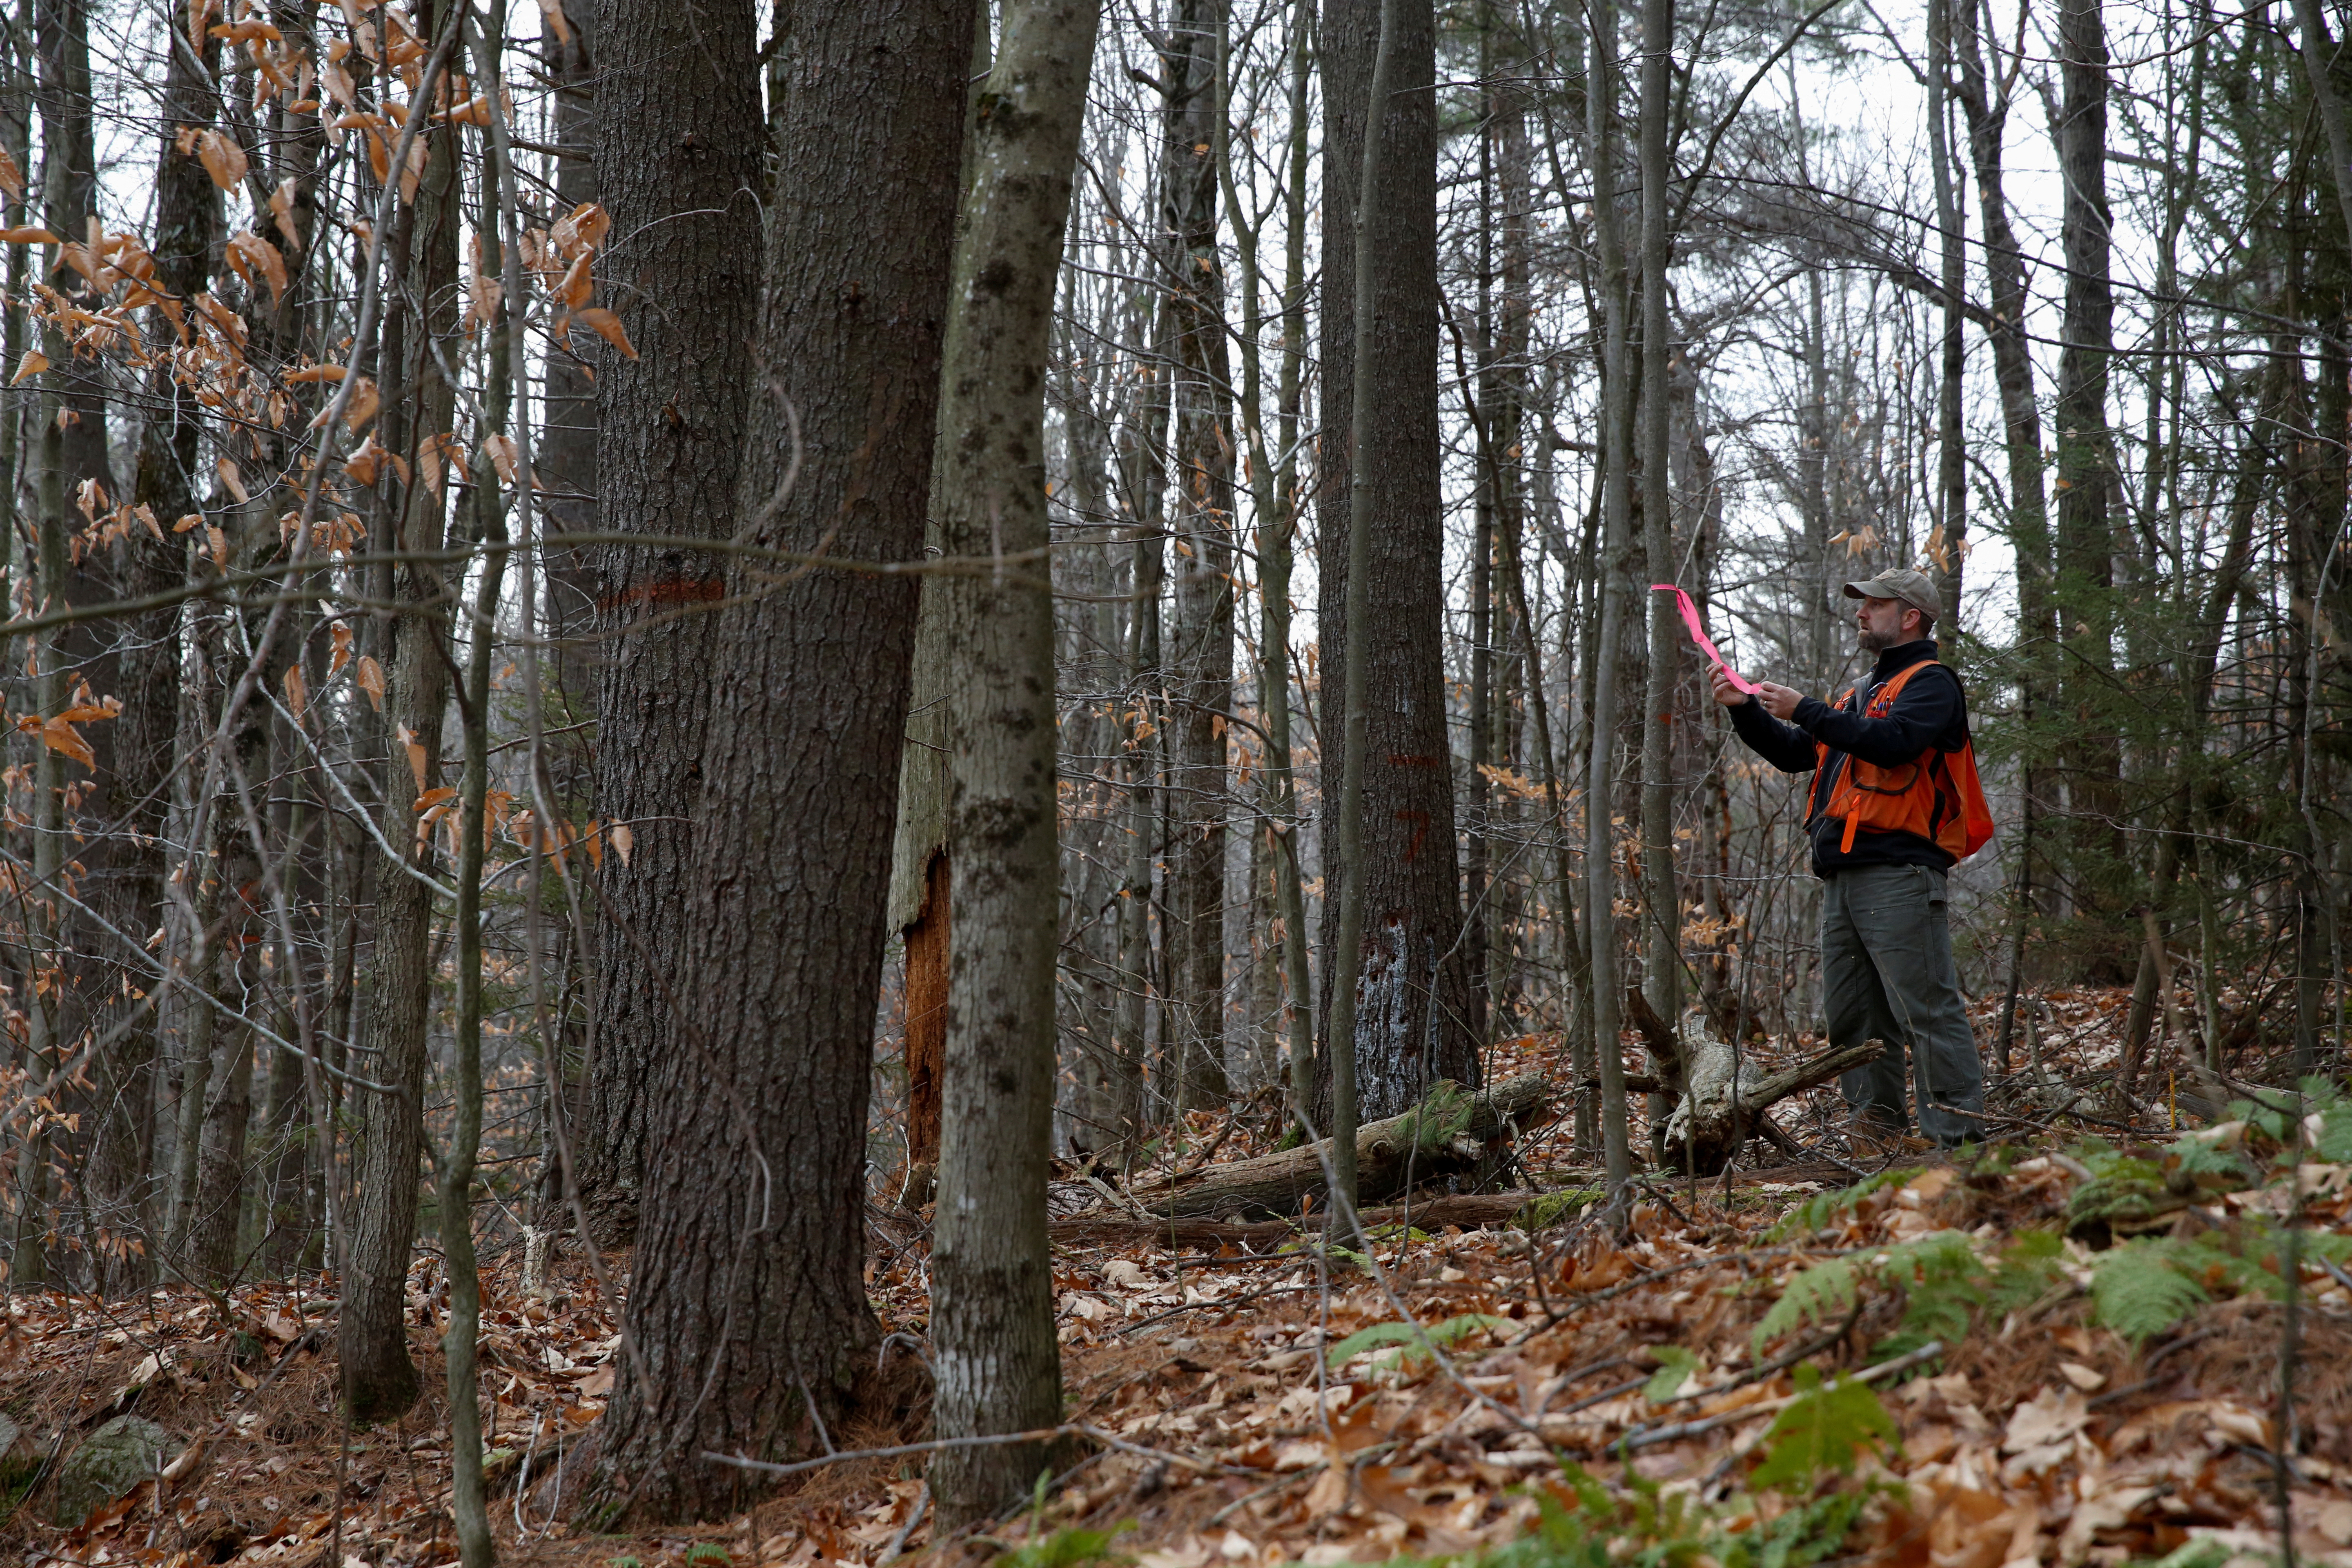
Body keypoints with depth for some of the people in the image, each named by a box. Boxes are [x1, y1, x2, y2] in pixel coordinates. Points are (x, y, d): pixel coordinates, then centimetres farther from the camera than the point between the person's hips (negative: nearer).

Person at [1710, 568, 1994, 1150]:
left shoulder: (1931, 683, 0)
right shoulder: (1865, 693, 28)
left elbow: (1890, 742, -20)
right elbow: (1794, 754, 29)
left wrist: (1805, 710, -14)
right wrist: (1746, 710, 14)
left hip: (1898, 875, -9)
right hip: (1843, 879, 9)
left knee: (1927, 1009, -12)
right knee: (1851, 1018, 8)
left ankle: (1959, 1140, -13)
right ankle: (1876, 1133, 12)